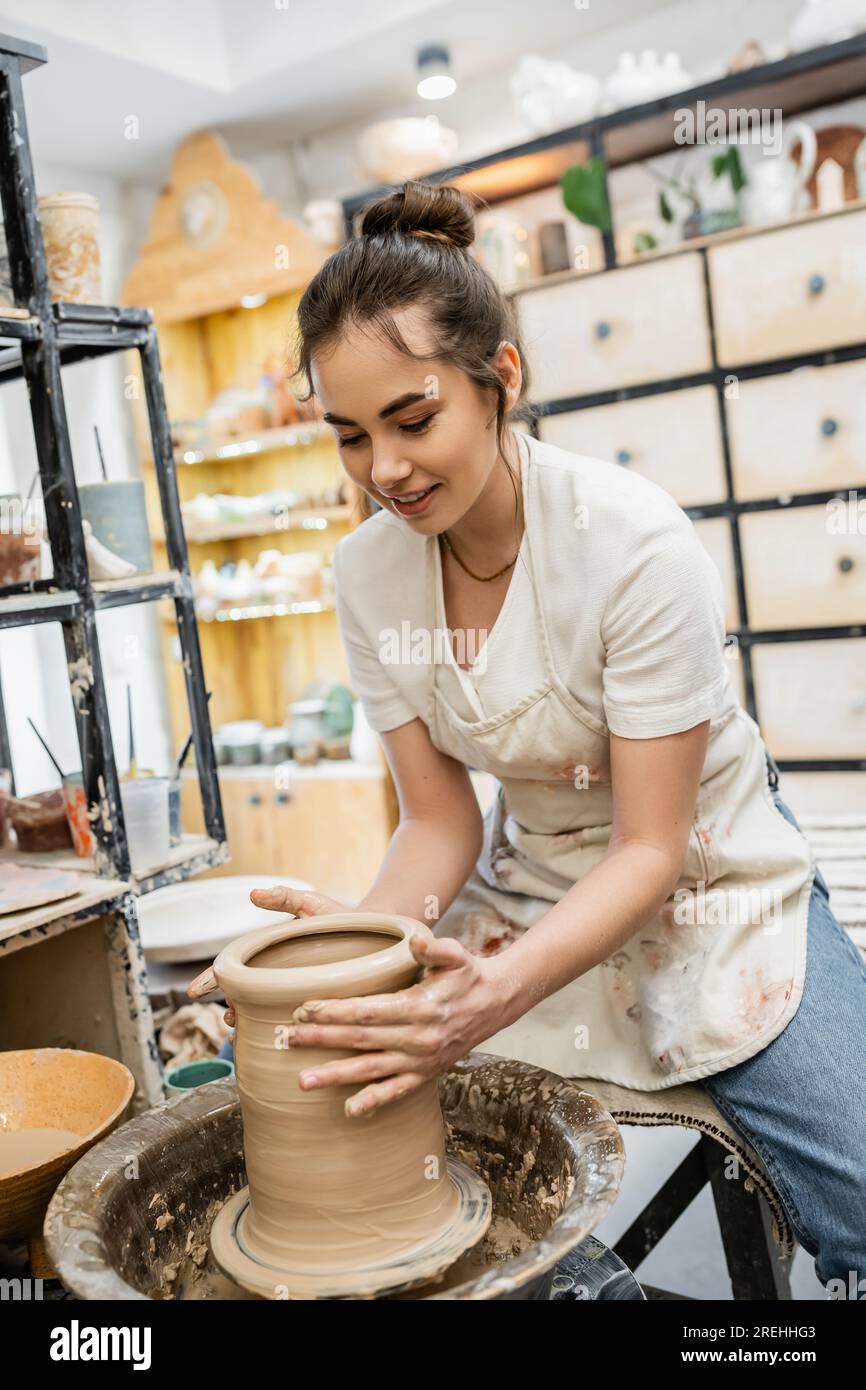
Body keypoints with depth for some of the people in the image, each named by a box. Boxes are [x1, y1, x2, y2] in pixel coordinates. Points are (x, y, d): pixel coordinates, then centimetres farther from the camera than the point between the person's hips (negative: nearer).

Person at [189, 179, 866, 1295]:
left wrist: (498, 991, -37)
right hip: (531, 885, 4)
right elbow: (439, 818, -5)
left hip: (709, 887, -3)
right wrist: (366, 933, -25)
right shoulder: (367, 572, -10)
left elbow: (651, 848, -21)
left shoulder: (637, 544, -25)